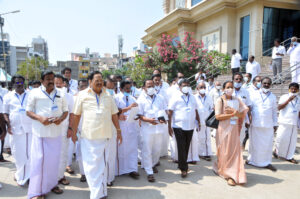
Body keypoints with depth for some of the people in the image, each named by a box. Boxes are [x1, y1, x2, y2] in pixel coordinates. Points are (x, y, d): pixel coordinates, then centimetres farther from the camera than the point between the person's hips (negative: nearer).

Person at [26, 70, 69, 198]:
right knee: (39, 160, 0)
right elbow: (28, 111, 0)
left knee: (54, 159, 12)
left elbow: (65, 111, 12)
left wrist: (61, 119, -9)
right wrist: (40, 118, -18)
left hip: (56, 132, 3)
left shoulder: (60, 94, 9)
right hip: (40, 132, -3)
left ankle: (52, 184, 30)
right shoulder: (35, 93, 0)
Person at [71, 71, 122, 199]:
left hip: (104, 135, 3)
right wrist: (74, 132, 3)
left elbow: (114, 115, 12)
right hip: (88, 136, -2)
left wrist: (118, 131, 9)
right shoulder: (82, 95, 2)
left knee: (102, 164, 11)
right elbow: (76, 115, 4)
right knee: (91, 165, 1)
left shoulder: (108, 96, 10)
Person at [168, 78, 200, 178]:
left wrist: (199, 122, 14)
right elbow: (170, 112, -8)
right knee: (181, 148, -2)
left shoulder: (192, 97, 13)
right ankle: (183, 168, 8)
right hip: (179, 126, -5)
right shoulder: (175, 97, -4)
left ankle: (182, 165, 29)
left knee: (186, 147, 12)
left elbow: (196, 111, 19)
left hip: (190, 126, 5)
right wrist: (169, 126, -12)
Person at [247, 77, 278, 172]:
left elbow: (274, 111, 13)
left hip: (268, 125, 2)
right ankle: (252, 160, 18)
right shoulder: (254, 95, 2)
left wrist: (275, 124, 10)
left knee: (268, 144, 4)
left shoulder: (273, 97, 10)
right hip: (255, 124, -2)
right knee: (255, 143, 5)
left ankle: (266, 162, 17)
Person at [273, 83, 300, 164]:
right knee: (281, 138, -5)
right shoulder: (284, 97, -2)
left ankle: (289, 156, 15)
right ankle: (276, 150, 18)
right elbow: (279, 107, -14)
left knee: (292, 140, 4)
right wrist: (288, 100, -18)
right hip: (284, 122, -4)